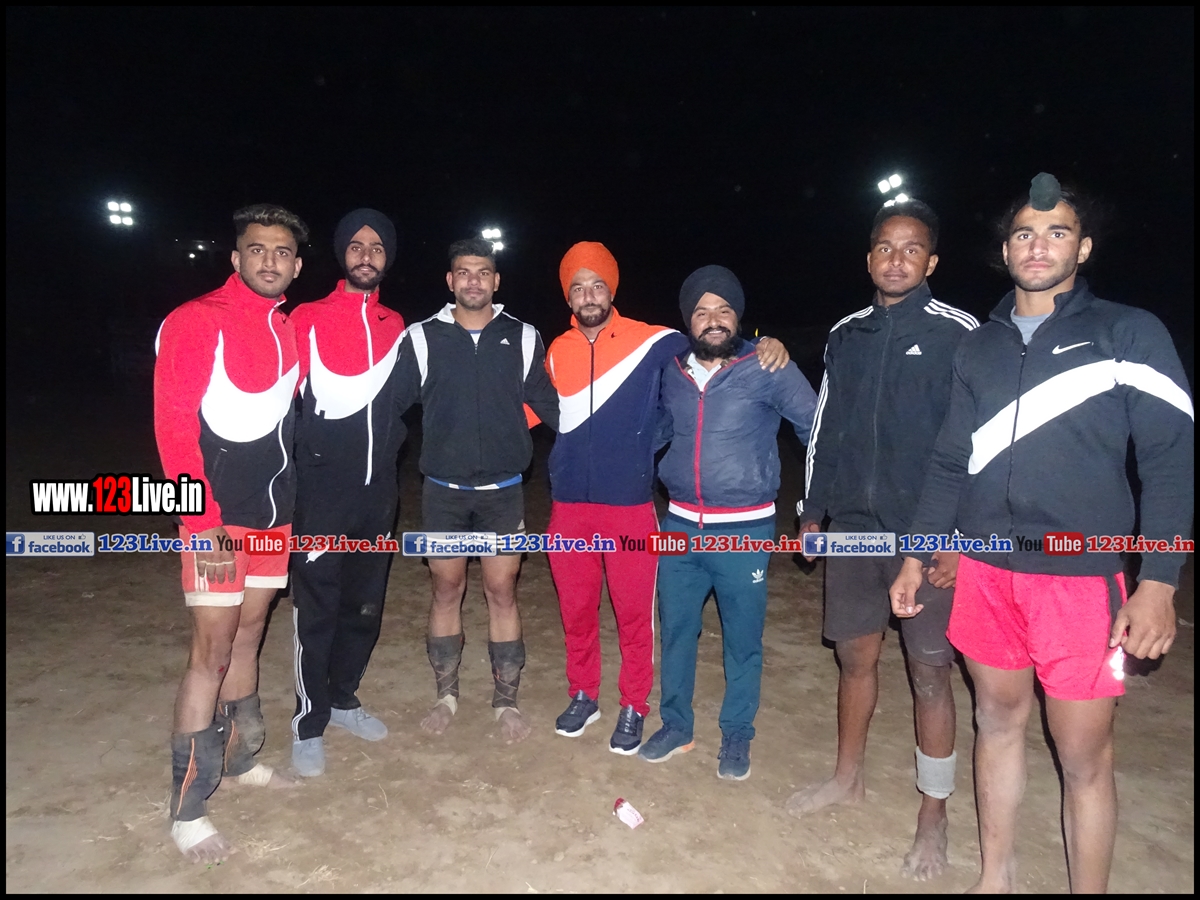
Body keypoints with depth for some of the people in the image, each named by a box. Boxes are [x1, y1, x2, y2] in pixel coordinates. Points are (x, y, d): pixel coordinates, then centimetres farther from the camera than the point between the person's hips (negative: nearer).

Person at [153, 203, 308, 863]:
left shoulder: (289, 332, 9)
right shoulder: (194, 323, -9)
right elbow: (173, 426, -14)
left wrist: (290, 498, 9)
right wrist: (203, 522, -18)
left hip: (275, 512, 6)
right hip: (218, 517, -6)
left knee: (248, 635, 16)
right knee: (213, 651, -3)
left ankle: (240, 757, 33)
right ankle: (186, 810, 10)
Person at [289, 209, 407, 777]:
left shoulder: (397, 328, 11)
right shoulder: (307, 320, -2)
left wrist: (388, 450, 10)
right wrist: (303, 454, -10)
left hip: (377, 491, 4)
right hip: (321, 494, -4)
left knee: (365, 605, 12)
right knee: (317, 608, 0)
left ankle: (343, 699, 31)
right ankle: (308, 724, 16)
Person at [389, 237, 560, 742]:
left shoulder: (523, 338, 2)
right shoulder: (422, 338, 0)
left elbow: (548, 407, 5)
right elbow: (391, 402, 0)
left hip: (503, 491, 0)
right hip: (442, 491, 0)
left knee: (502, 592, 4)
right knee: (446, 590, 10)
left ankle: (506, 701, 18)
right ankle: (445, 695, 26)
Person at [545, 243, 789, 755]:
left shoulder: (650, 342, -6)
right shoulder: (557, 352, 6)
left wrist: (766, 346, -19)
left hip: (630, 505, -3)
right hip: (570, 504, 3)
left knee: (634, 611, 6)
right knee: (575, 607, 15)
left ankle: (634, 708, 27)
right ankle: (583, 695, 36)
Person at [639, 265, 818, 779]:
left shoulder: (768, 370, -8)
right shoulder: (673, 373, 5)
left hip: (744, 530, -4)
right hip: (680, 525, 4)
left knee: (743, 639, 9)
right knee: (675, 629, 13)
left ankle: (736, 736, 30)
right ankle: (676, 726, 33)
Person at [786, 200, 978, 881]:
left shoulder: (959, 334, -5)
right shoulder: (846, 335, 10)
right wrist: (813, 511, 12)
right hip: (853, 526, 5)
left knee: (929, 671, 5)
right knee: (855, 655, 15)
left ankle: (934, 816, 22)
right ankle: (848, 778, 35)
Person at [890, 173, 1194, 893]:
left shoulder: (1128, 334, -1)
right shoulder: (979, 347, 10)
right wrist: (918, 553, 10)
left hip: (1081, 576, -3)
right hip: (985, 571, 4)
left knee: (1083, 754, 4)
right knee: (998, 721, 15)